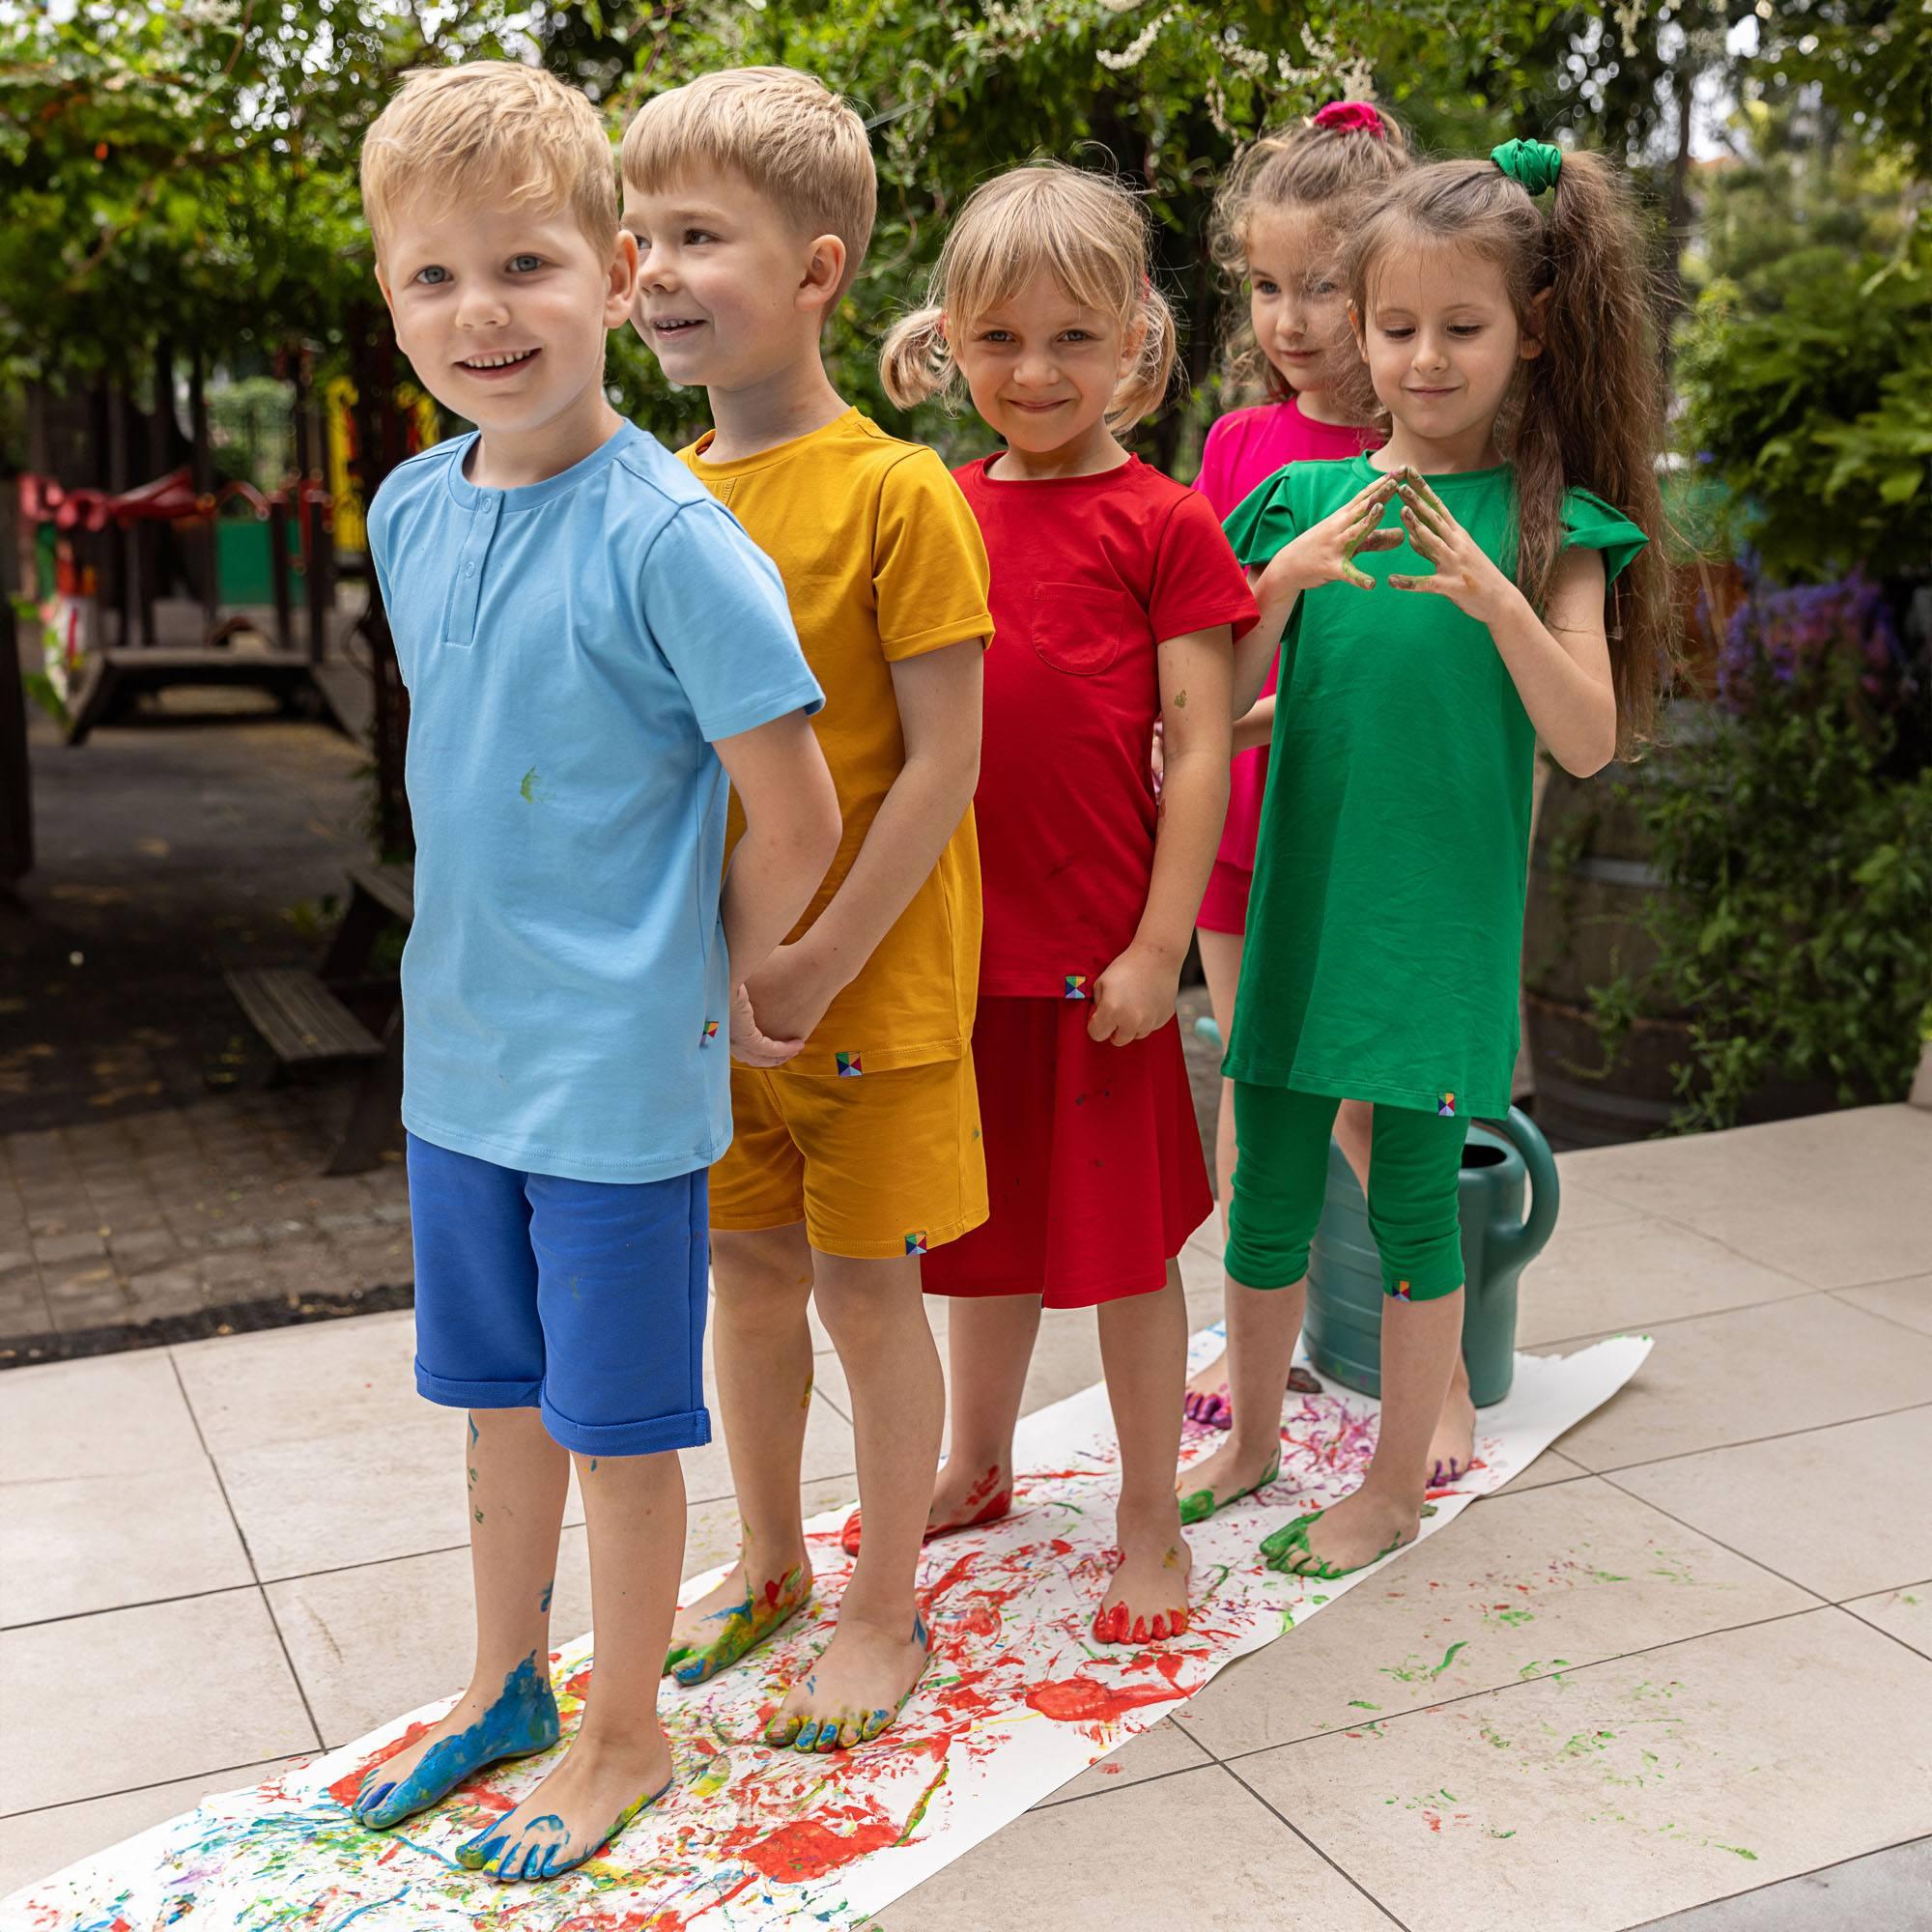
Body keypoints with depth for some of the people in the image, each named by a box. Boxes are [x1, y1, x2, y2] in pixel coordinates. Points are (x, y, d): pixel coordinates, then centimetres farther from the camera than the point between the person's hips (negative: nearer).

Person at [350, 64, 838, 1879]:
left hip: (618, 1075, -6)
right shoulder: (410, 510, 2)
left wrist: (702, 984, -3)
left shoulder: (671, 540, -19)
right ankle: (505, 1687, 41)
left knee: (617, 1424, 9)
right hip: (457, 1050, 7)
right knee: (499, 1394, 21)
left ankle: (623, 1738, 30)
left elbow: (796, 815, -16)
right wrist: (490, 961, 13)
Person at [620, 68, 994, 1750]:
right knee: (748, 1271, 17)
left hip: (871, 985, -5)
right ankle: (769, 1563, 37)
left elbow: (944, 761, -16)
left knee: (865, 1289, 6)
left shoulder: (896, 493, -15)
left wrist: (815, 965, -17)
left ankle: (887, 1611, 25)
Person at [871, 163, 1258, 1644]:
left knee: (1124, 1243, 8)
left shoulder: (1167, 524, -6)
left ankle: (1151, 1520, 25)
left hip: (1096, 953, -5)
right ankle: (978, 1468, 40)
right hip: (954, 940, 5)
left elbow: (1200, 748, -8)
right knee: (985, 1226, 20)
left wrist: (1159, 946, -12)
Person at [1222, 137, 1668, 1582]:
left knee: (1418, 1203, 7)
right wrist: (1287, 579, -16)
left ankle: (1397, 1488, 25)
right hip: (1300, 907, 3)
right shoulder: (1305, 500, 4)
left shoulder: (1550, 521, -3)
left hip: (1444, 922, -3)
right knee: (1270, 1192, 12)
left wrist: (1498, 602, -25)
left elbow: (1589, 743, -11)